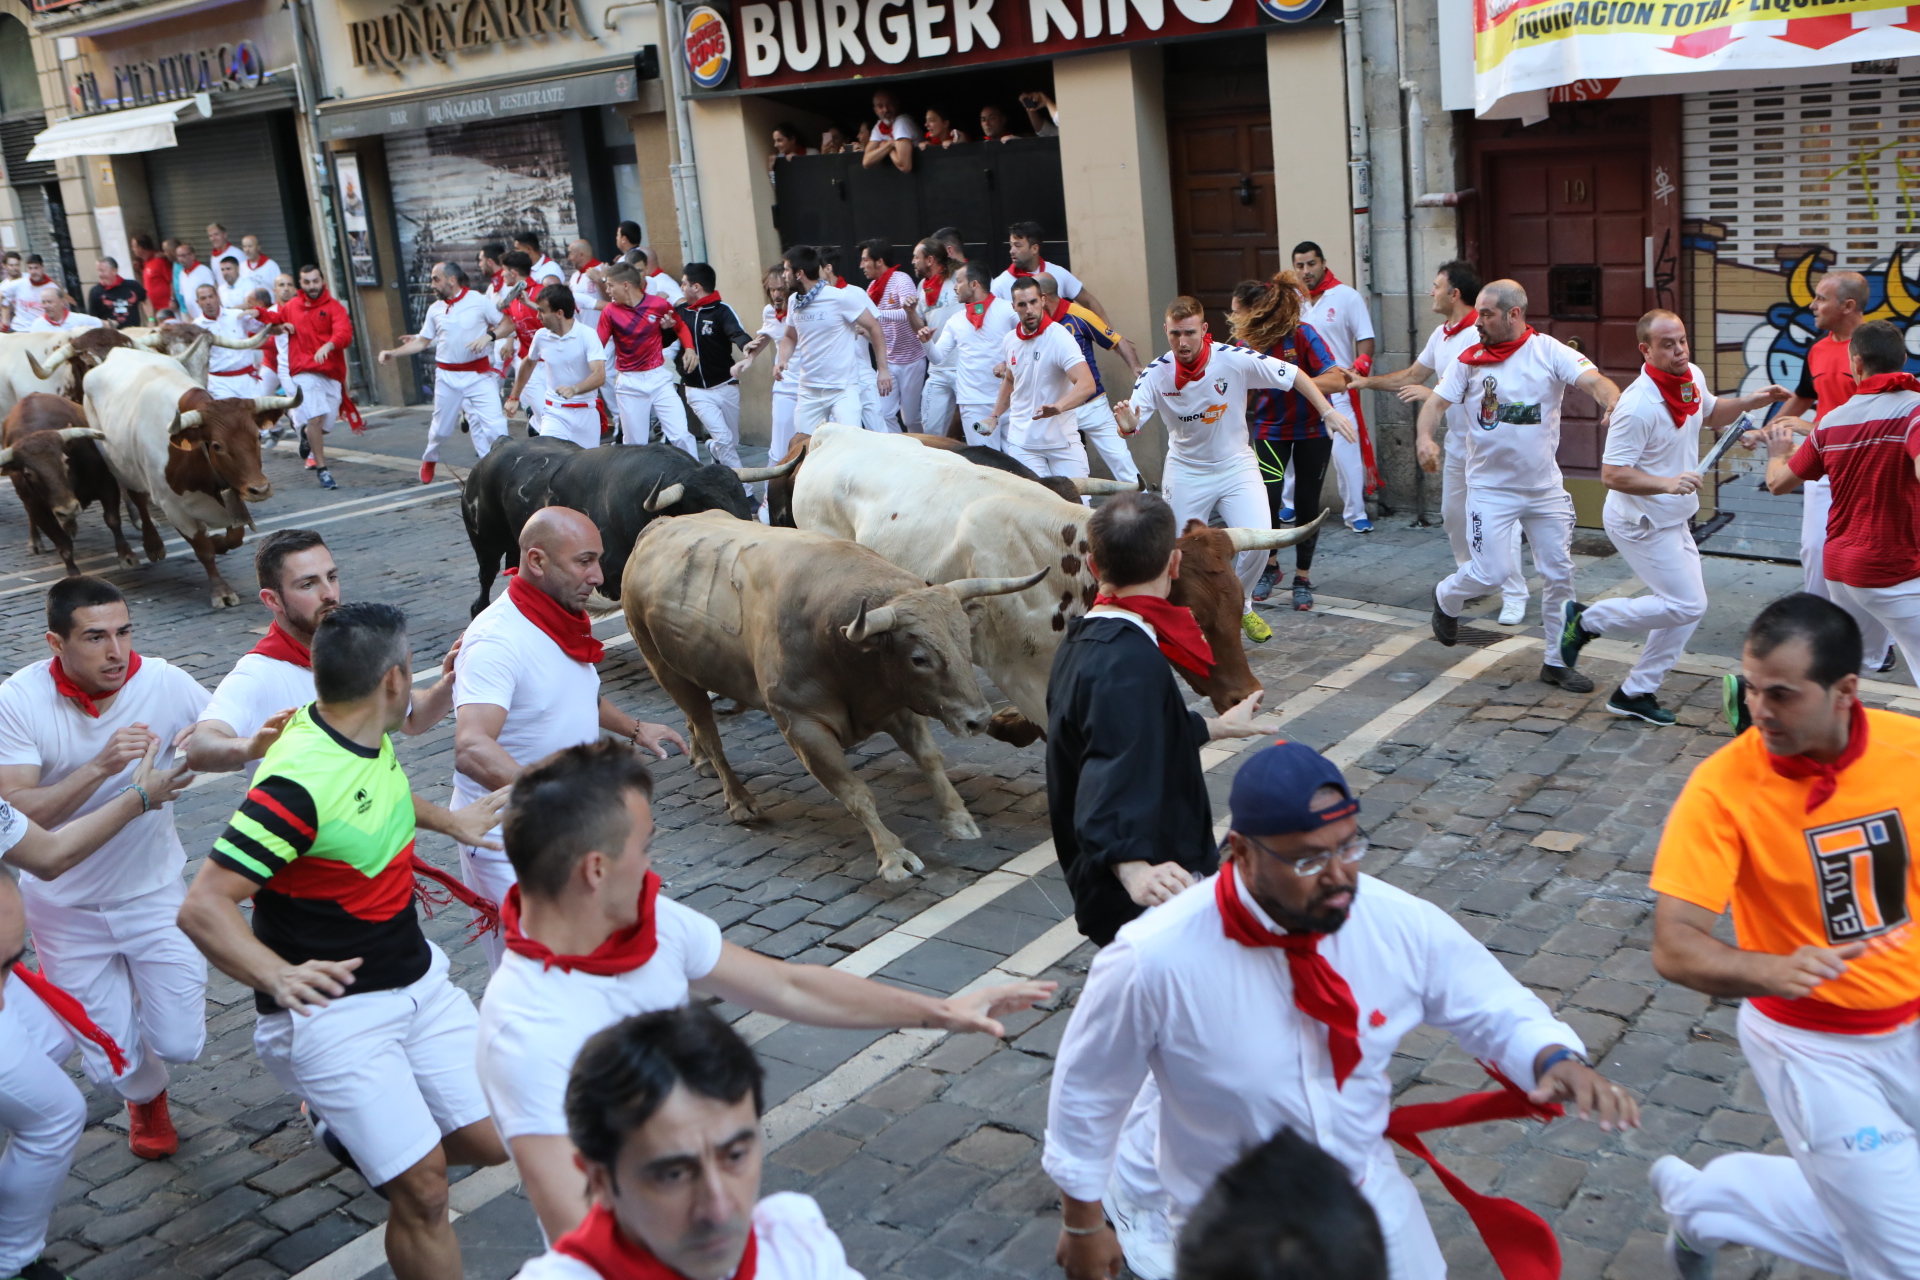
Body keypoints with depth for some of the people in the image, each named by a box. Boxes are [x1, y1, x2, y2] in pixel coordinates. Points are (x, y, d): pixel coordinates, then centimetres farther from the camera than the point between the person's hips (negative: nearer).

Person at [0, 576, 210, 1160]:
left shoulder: (165, 683, -18)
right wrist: (100, 767, -40)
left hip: (152, 892, 1)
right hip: (65, 905, -1)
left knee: (181, 1043, 0)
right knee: (115, 1065, 4)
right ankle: (146, 1095, 43)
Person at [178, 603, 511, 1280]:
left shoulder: (367, 740, 3)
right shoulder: (298, 781, -25)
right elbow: (203, 907, -27)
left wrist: (449, 819, 31)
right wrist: (280, 977, -41)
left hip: (418, 981, 8)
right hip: (334, 1009, -8)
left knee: (489, 1140, 8)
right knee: (423, 1191, -15)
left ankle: (347, 1130, 32)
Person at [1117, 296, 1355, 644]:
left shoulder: (1234, 358, -20)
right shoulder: (1156, 374, -16)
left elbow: (1294, 376, -11)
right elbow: (1130, 422, -19)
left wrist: (1327, 412, -18)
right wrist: (1127, 426, -43)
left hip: (1236, 466, -1)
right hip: (1186, 472, 1)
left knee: (1258, 540, -15)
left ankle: (1240, 605, 14)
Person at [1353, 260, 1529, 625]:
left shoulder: (1480, 334, -21)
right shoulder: (1441, 334, 8)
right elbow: (1412, 375, 19)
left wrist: (1433, 394, -28)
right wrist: (1368, 381, 17)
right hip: (1458, 444, 9)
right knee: (1453, 516, 17)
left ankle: (1514, 596, 1)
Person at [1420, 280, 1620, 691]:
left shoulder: (1550, 352, -7)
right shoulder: (1471, 360, -2)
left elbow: (1593, 379, -20)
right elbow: (1436, 402, -4)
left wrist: (1613, 402, -42)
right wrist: (1425, 437, -25)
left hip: (1545, 487, 1)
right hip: (1491, 486, -1)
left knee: (1560, 574, 5)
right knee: (1492, 571, -9)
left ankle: (1557, 661, 19)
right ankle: (1446, 598, 25)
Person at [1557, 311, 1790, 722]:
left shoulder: (1693, 376, -1)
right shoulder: (1638, 406, -28)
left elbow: (1711, 414, 22)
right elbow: (1611, 474, -27)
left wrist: (1749, 402, 5)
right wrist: (1667, 483, -38)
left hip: (1673, 519, 9)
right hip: (1641, 522, -9)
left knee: (1686, 605, 11)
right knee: (1687, 605, -8)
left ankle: (1636, 692, 21)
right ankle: (1587, 619, 7)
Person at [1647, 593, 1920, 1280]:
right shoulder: (1722, 787, -23)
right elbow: (1674, 947, -27)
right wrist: (1772, 972, -44)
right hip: (1815, 1048, -4)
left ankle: (1702, 1200, 32)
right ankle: (1707, 1199, 23)